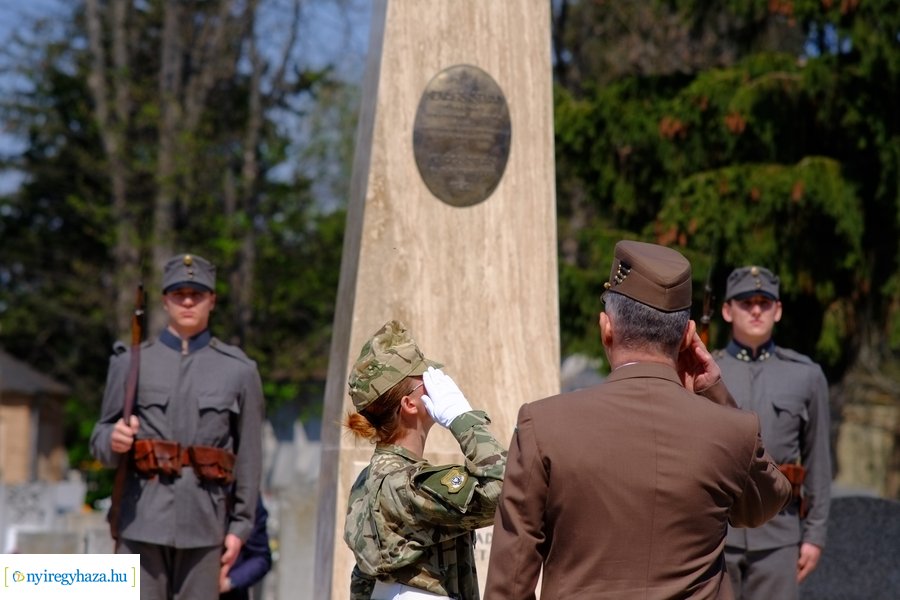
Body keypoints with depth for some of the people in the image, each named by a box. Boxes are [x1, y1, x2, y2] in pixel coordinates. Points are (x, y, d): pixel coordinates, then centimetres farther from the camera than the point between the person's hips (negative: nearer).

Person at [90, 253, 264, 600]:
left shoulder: (239, 370, 7)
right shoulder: (130, 363, 9)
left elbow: (249, 456, 6)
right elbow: (99, 440, 10)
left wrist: (240, 527, 2)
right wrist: (113, 440, -14)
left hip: (204, 522, 0)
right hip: (143, 519, 0)